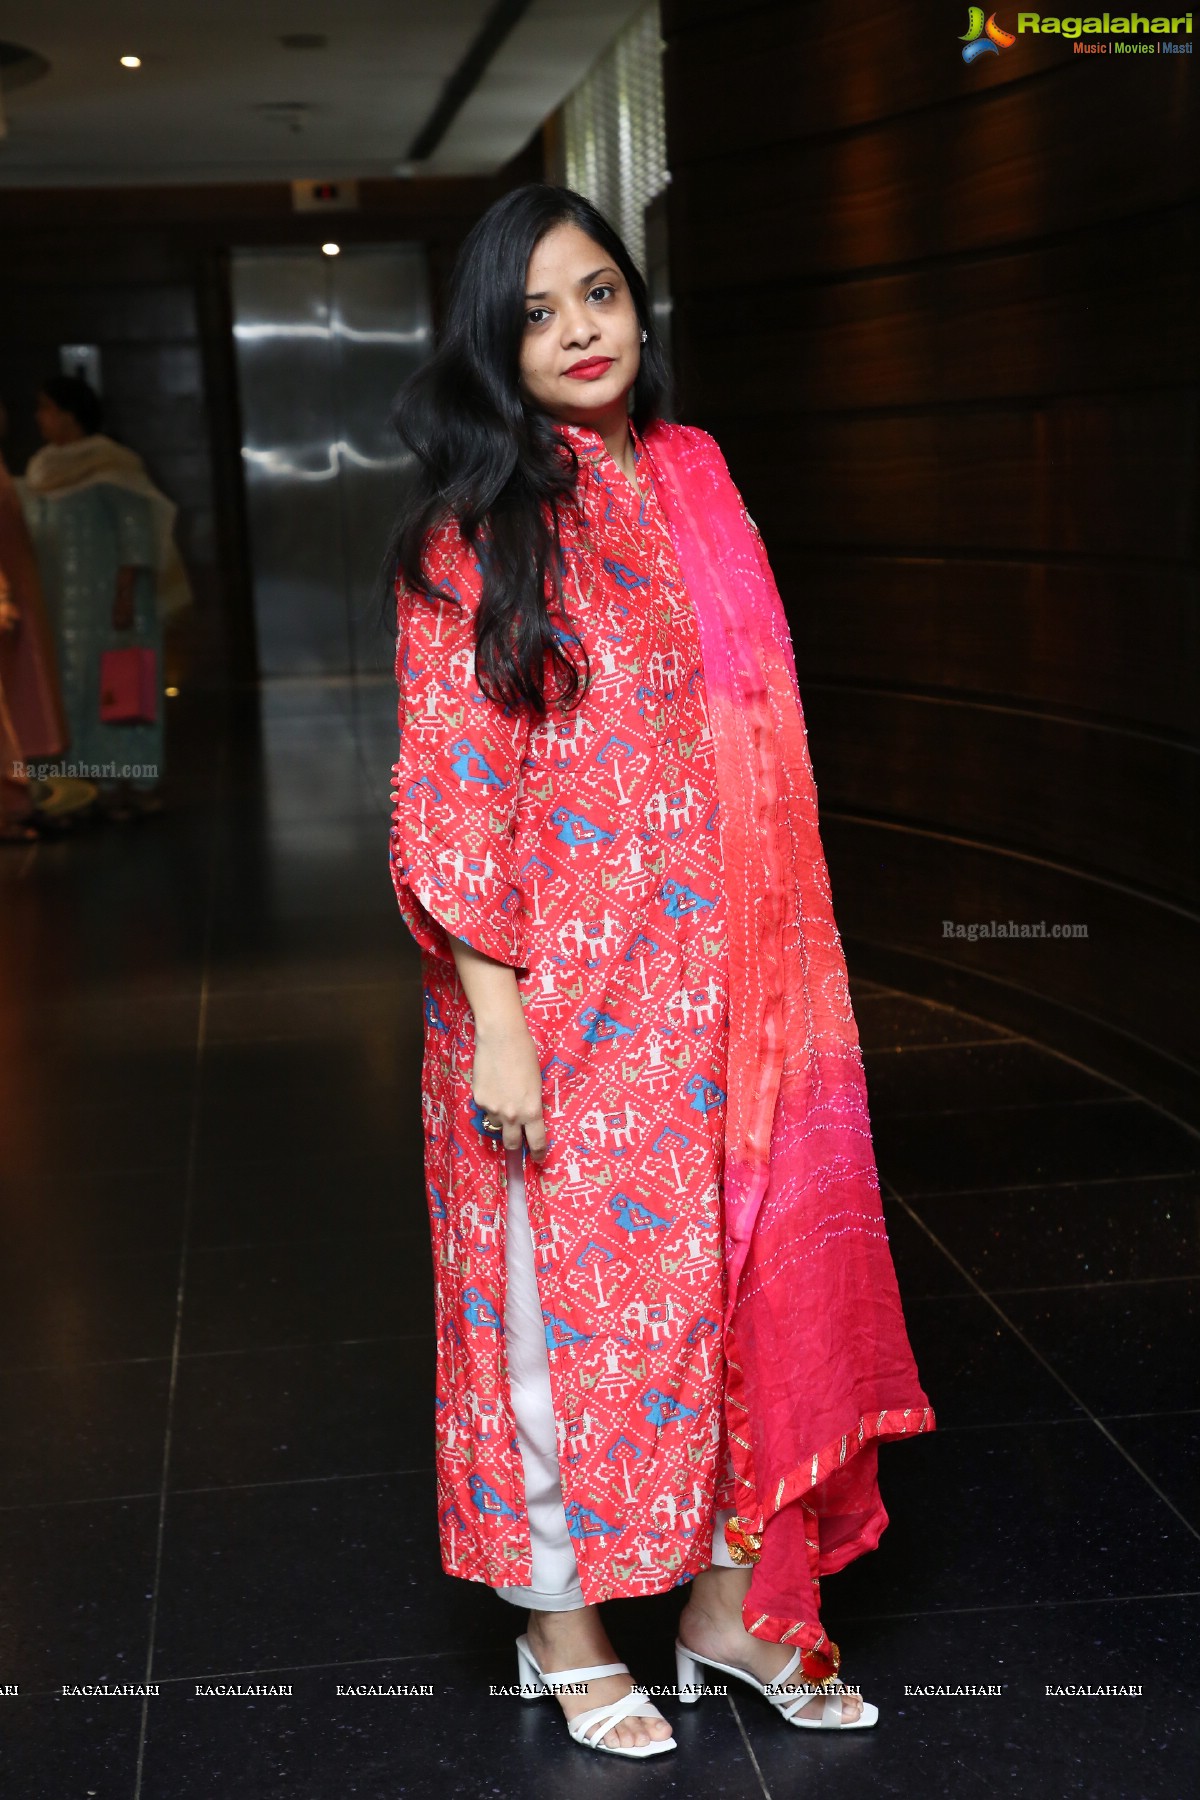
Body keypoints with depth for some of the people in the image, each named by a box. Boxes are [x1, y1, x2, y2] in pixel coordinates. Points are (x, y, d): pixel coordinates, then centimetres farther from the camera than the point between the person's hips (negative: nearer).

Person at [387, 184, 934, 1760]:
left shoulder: (694, 478, 9)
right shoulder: (478, 530, -8)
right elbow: (449, 788, -11)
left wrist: (787, 967, 13)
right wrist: (493, 1019, -16)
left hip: (728, 982, 6)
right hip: (569, 994, -5)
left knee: (743, 1270, 11)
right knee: (569, 1291, 7)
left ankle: (731, 1600, 30)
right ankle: (563, 1629, 27)